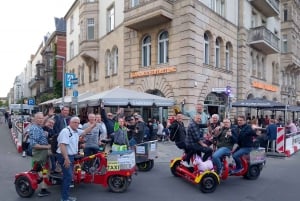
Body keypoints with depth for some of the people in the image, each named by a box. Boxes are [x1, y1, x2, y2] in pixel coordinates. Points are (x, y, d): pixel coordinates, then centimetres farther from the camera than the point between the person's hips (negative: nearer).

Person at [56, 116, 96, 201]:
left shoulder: (76, 131, 9)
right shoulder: (65, 131, -19)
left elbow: (84, 132, 27)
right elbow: (62, 145, -26)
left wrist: (93, 125, 16)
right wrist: (66, 158, -31)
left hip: (71, 156, 10)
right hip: (65, 157, -10)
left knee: (69, 176, 15)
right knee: (68, 177, -8)